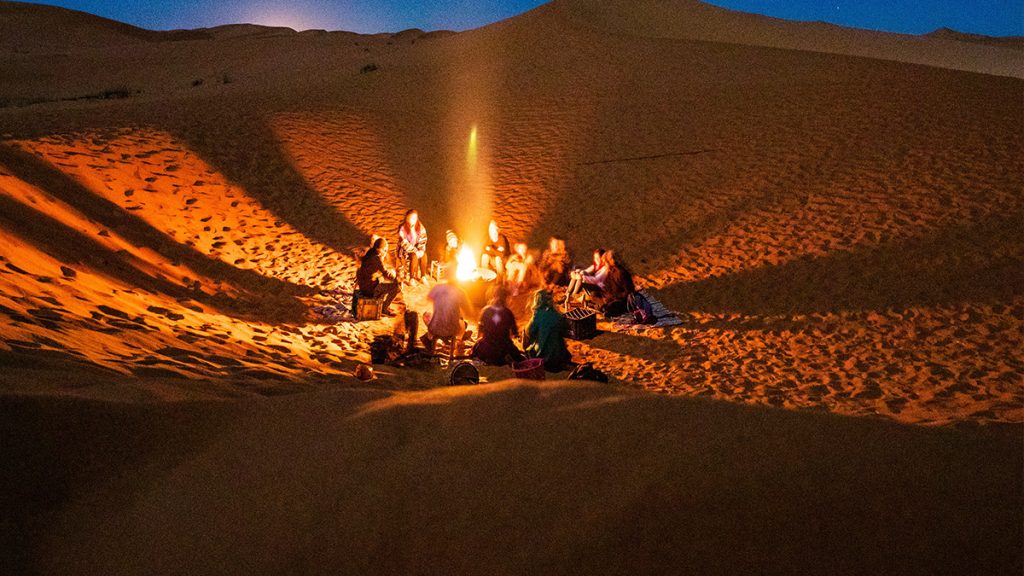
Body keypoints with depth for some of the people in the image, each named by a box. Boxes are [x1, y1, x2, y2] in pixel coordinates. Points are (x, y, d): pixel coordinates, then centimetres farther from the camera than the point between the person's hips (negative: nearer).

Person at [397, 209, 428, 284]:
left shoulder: (421, 227, -3)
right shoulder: (402, 228, -16)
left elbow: (423, 240, -5)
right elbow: (404, 243, -21)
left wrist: (421, 250, -23)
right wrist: (415, 251, -28)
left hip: (416, 248, 4)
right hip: (404, 250, -4)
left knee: (424, 255, -26)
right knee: (414, 256, -32)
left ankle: (423, 276, -14)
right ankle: (412, 278, -22)